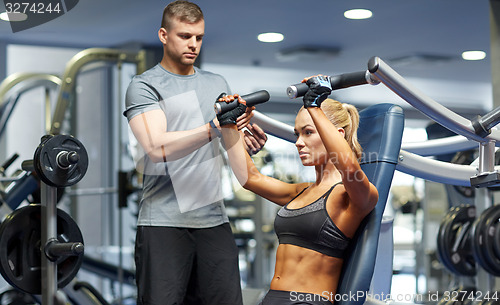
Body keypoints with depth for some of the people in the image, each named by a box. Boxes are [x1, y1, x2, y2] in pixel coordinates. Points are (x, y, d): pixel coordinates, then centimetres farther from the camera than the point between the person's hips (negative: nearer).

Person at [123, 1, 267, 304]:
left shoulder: (217, 83, 18)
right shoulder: (144, 86, 1)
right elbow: (156, 148, -15)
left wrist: (248, 142, -3)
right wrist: (213, 128, -24)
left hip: (214, 219, 5)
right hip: (164, 221, -4)